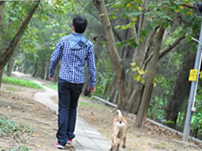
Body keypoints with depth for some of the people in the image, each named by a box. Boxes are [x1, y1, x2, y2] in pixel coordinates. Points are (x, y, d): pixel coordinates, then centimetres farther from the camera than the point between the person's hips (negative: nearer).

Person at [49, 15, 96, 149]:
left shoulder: (64, 40, -3)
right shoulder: (88, 45, -1)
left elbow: (54, 58, 2)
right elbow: (91, 66, 2)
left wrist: (51, 73, 19)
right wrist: (92, 84, 13)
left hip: (64, 79, -1)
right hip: (79, 81, 2)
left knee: (64, 109, 1)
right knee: (73, 108, 19)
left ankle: (62, 140, -4)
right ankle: (69, 136, 21)